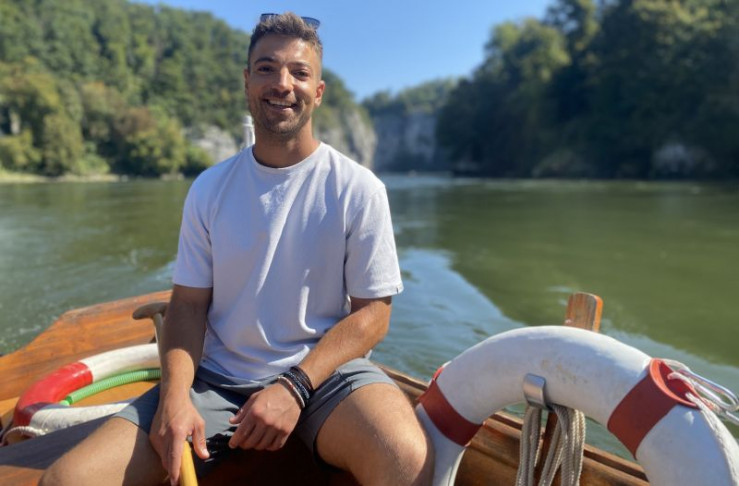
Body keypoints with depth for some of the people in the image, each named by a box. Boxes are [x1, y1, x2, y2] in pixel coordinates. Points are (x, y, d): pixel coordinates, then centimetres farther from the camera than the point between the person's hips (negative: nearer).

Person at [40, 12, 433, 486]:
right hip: (217, 379, 3)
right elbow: (189, 303, 5)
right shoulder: (209, 189, 5)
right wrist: (175, 394, -12)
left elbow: (372, 312, -5)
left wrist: (293, 387, -16)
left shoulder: (358, 189, -4)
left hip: (324, 371, -2)